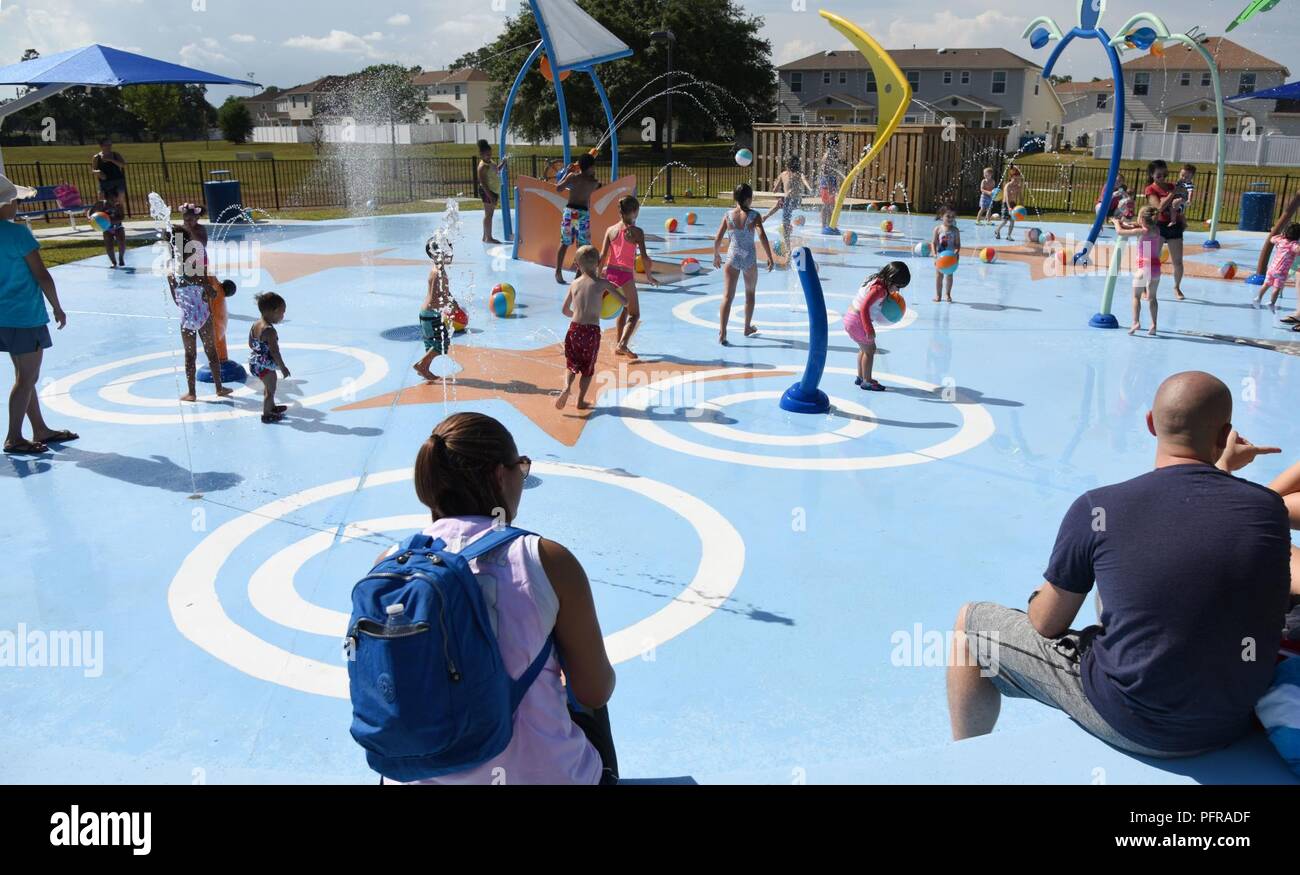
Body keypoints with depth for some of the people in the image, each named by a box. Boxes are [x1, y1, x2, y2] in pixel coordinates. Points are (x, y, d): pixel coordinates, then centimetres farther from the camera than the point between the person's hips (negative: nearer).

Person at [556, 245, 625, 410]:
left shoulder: (574, 283, 6)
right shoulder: (602, 283, -4)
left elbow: (565, 310, 13)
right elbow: (625, 302, -3)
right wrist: (614, 292, 18)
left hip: (574, 329, 2)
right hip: (592, 330, -2)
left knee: (571, 364, 16)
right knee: (588, 368, 14)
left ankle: (566, 387, -11)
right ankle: (581, 401, 17)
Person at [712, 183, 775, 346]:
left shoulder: (728, 215, -2)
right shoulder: (754, 215, -8)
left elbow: (717, 239, -2)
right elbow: (762, 237, -16)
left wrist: (716, 256, 15)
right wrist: (770, 258, -9)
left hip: (732, 257, 1)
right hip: (749, 259, -1)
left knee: (727, 296, -2)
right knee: (750, 293, 22)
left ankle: (722, 332, -16)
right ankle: (747, 328, 34)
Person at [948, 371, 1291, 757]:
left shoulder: (1097, 509, -18)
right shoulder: (1270, 508, -10)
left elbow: (1046, 624, -7)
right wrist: (1224, 471, 22)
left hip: (1131, 725, -5)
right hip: (1233, 724, 5)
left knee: (971, 622, 14)